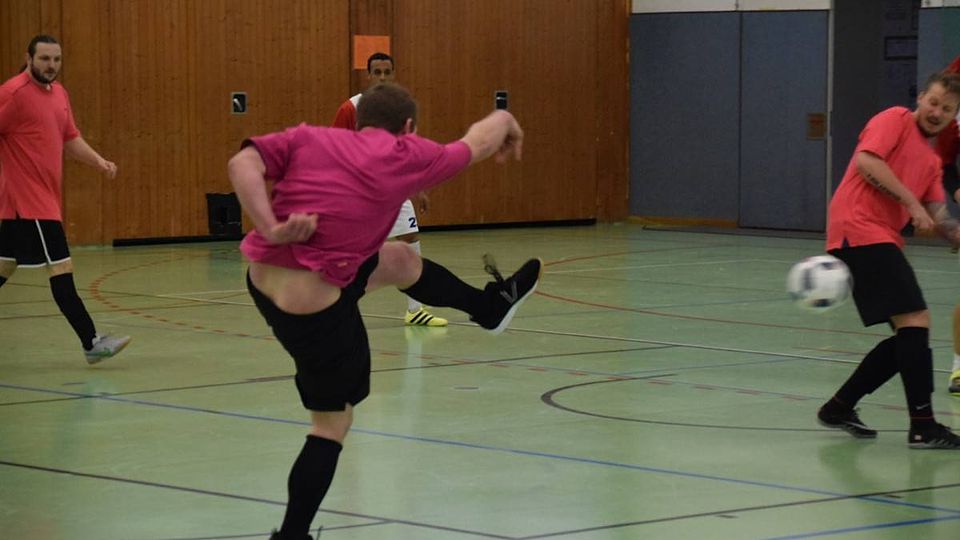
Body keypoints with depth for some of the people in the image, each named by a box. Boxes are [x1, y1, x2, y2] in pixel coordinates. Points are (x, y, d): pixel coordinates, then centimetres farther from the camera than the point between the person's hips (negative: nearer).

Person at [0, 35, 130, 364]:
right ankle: (91, 343, -10)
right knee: (61, 268, -10)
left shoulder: (59, 93, 14)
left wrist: (100, 162, 6)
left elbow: (70, 139, 20)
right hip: (29, 198, -9)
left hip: (45, 197, 9)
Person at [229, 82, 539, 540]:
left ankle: (491, 305, 48)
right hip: (315, 305, -6)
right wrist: (505, 121, 38)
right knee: (333, 424, 12)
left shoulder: (307, 138, 7)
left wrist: (271, 228, -18)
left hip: (263, 276, 7)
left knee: (398, 259, 26)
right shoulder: (407, 156, -1)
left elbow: (242, 163, -11)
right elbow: (475, 145, 17)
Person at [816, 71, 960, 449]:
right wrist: (912, 202, -15)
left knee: (910, 338, 7)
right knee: (915, 321, -17)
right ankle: (922, 426, -18)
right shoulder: (896, 120, 0)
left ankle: (839, 407, 17)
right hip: (860, 229, -9)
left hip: (882, 239, 9)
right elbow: (866, 161, -16)